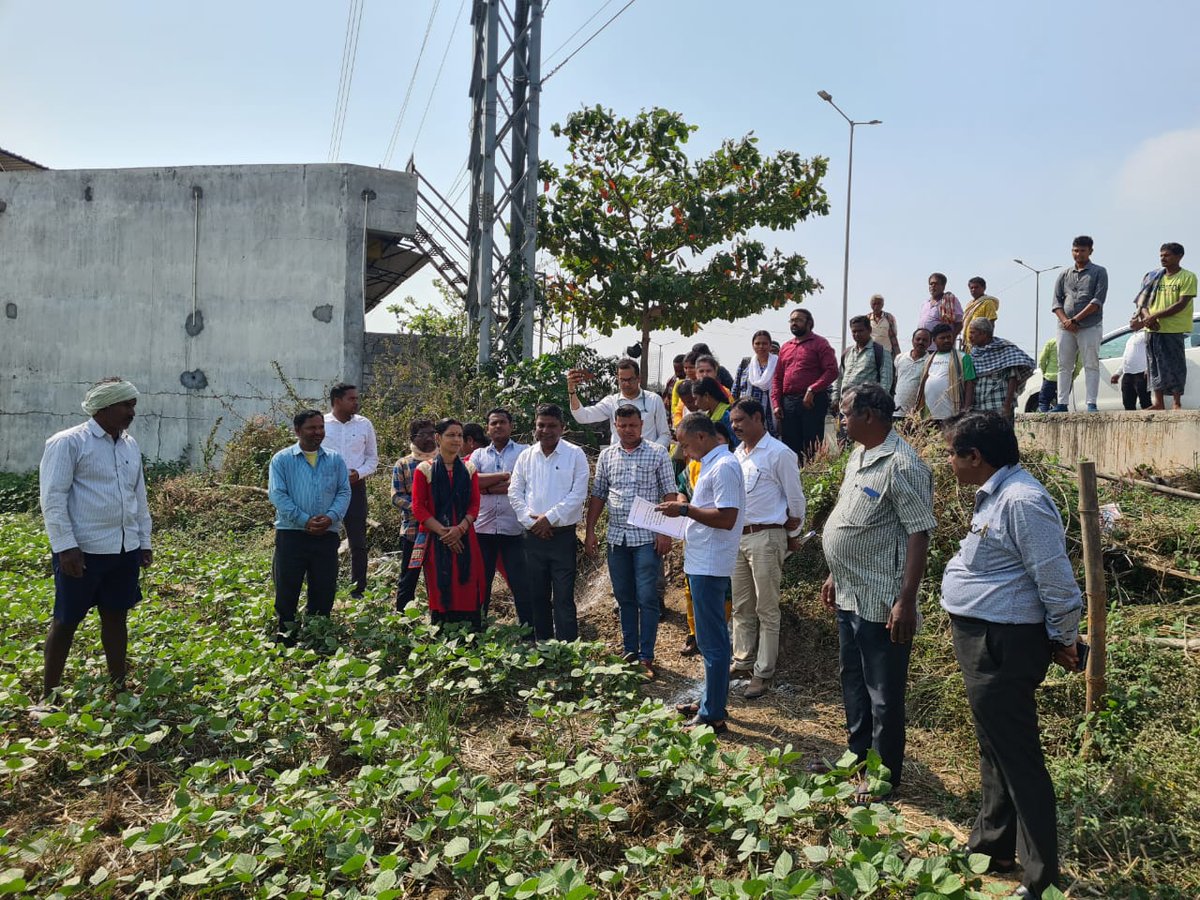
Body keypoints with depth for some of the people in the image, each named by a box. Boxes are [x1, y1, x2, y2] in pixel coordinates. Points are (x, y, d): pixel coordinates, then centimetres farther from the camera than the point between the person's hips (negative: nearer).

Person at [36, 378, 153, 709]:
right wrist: (65, 546, -17)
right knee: (66, 621, 3)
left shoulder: (130, 445, 11)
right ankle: (48, 696, 15)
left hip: (125, 550, 6)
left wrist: (144, 542, 15)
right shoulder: (68, 443, -9)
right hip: (83, 550, -6)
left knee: (116, 616, 13)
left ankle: (118, 686, 23)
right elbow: (52, 499, -12)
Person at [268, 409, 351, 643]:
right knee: (287, 589, 2)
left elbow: (344, 492, 6)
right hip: (291, 534, -2)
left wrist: (331, 517, -13)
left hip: (327, 535, 3)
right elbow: (277, 494, -6)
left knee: (324, 589, 7)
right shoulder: (282, 459, 2)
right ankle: (286, 637, 14)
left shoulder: (335, 459, 11)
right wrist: (304, 520, -15)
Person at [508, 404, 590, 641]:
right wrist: (530, 520, -6)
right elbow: (515, 491, 6)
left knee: (563, 597, -4)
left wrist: (549, 518, -13)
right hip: (534, 535, 4)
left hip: (563, 535, -4)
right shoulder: (526, 456, 9)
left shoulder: (575, 455, -2)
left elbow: (578, 494, -9)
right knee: (537, 596, 11)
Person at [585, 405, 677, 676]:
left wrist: (666, 532, -11)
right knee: (624, 598, 12)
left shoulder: (657, 453, -2)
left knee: (647, 598, -3)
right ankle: (630, 651, 23)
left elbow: (669, 494, -4)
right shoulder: (606, 455, 9)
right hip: (616, 537, 4)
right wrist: (590, 531, 6)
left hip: (647, 537, -4)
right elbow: (597, 495, 12)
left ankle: (646, 657, 4)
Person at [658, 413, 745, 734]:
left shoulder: (724, 467, -17)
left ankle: (713, 716, 4)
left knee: (712, 640, -3)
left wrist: (685, 509, -19)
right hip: (703, 562, 11)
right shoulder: (713, 464, 15)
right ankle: (712, 701, 30)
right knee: (712, 637, 18)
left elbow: (727, 518, -25)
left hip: (710, 565, -11)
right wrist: (685, 509, 9)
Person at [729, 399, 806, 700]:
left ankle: (763, 672, 8)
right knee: (741, 606, 15)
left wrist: (793, 537, 0)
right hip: (738, 536, 7)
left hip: (766, 538, -7)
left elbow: (795, 499, -6)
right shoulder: (737, 453, 11)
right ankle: (743, 661, 27)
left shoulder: (779, 454, -11)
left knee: (766, 609, 1)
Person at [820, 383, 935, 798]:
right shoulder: (858, 457, 10)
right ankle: (858, 757, 39)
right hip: (849, 596, 10)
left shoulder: (902, 465, -19)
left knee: (883, 694, 6)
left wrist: (906, 601, -24)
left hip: (880, 603, -10)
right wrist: (834, 576, 21)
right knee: (853, 682, 22)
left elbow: (919, 534, -21)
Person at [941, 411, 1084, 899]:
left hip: (1004, 646, -11)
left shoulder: (1021, 501, -23)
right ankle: (991, 846, 38)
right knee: (993, 749, 22)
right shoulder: (994, 495, 10)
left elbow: (1056, 577, -22)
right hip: (983, 640, 11)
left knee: (1018, 758, 0)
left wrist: (1064, 639, -9)